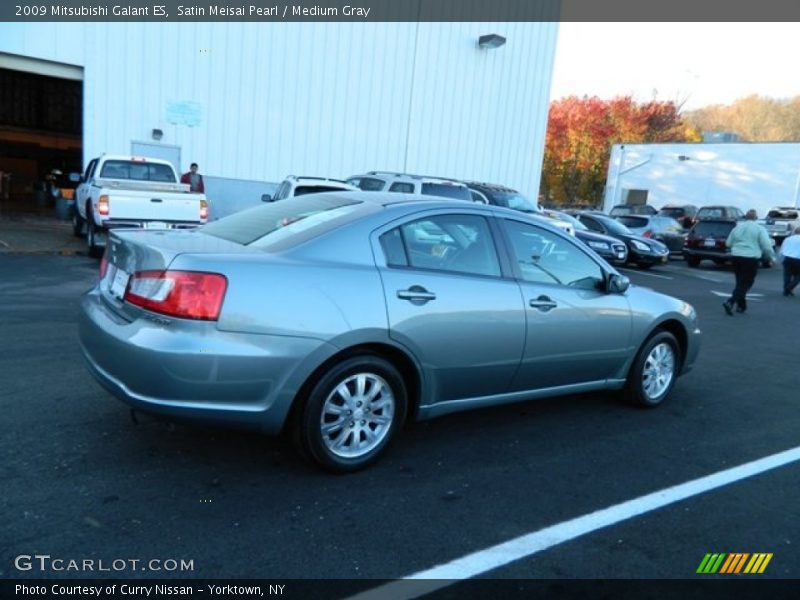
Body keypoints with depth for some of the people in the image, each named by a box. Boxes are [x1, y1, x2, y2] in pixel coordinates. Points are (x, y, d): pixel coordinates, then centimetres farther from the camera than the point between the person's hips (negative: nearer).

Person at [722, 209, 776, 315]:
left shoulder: (737, 227, 10)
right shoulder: (759, 229, -3)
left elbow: (728, 243, 16)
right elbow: (766, 246, -6)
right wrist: (772, 257, 7)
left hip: (736, 257, 5)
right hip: (751, 259, -5)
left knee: (740, 282, 16)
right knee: (745, 283, -3)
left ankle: (741, 306, 20)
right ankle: (730, 302, -20)